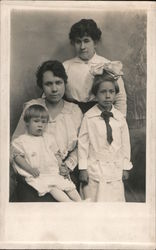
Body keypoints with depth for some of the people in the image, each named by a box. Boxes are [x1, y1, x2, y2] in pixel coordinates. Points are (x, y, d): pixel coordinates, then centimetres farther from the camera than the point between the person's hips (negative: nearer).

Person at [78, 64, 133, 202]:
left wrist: (126, 167, 8)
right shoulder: (89, 117, -8)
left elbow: (125, 143, 6)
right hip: (94, 169, -2)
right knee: (93, 200, 4)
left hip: (115, 170, 2)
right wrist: (83, 168, -5)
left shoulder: (120, 117, 0)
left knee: (115, 200, 6)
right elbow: (83, 143, -5)